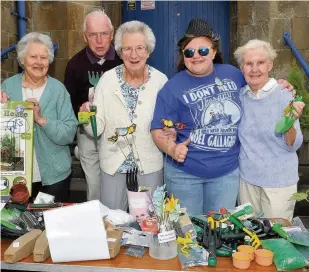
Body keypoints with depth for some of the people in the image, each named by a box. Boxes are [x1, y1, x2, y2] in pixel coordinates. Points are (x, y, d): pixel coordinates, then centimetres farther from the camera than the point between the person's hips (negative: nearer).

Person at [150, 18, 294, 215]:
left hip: (227, 171, 3)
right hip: (184, 173, -2)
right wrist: (172, 149, -28)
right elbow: (159, 129, -9)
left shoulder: (232, 73, 1)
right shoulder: (173, 88, -9)